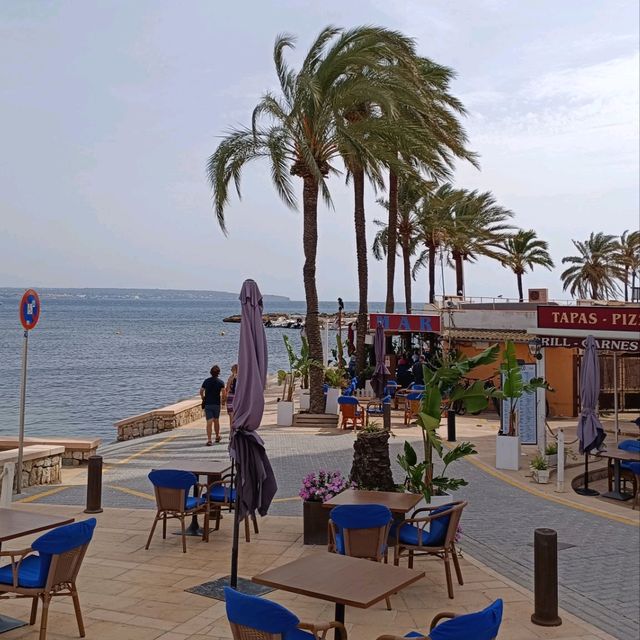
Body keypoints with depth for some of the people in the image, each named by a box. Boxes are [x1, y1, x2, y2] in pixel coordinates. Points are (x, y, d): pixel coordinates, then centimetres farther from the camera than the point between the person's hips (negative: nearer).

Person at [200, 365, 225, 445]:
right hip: (216, 404, -1)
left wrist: (203, 399, 22)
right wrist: (222, 400, -2)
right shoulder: (220, 382, -4)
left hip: (207, 404, 1)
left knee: (209, 422, -5)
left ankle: (209, 440, -15)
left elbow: (201, 391, 8)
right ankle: (217, 437, 34)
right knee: (216, 420, 18)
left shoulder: (206, 381, 4)